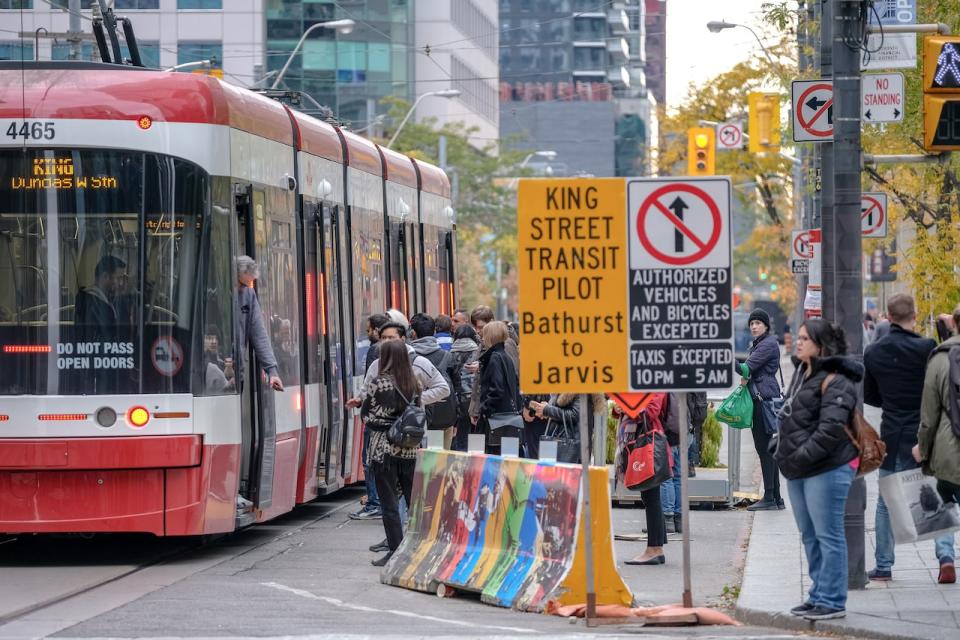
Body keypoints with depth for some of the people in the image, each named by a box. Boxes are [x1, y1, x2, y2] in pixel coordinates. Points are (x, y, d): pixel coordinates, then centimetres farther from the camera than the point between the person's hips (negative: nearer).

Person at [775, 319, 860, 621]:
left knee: (828, 536, -6)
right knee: (810, 536, 15)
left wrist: (803, 455, -22)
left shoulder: (834, 381, -15)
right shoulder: (802, 373, 16)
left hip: (827, 469, -10)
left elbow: (831, 428, -23)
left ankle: (831, 601, -2)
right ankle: (819, 596, 24)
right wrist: (784, 451, 16)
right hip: (799, 470, 10)